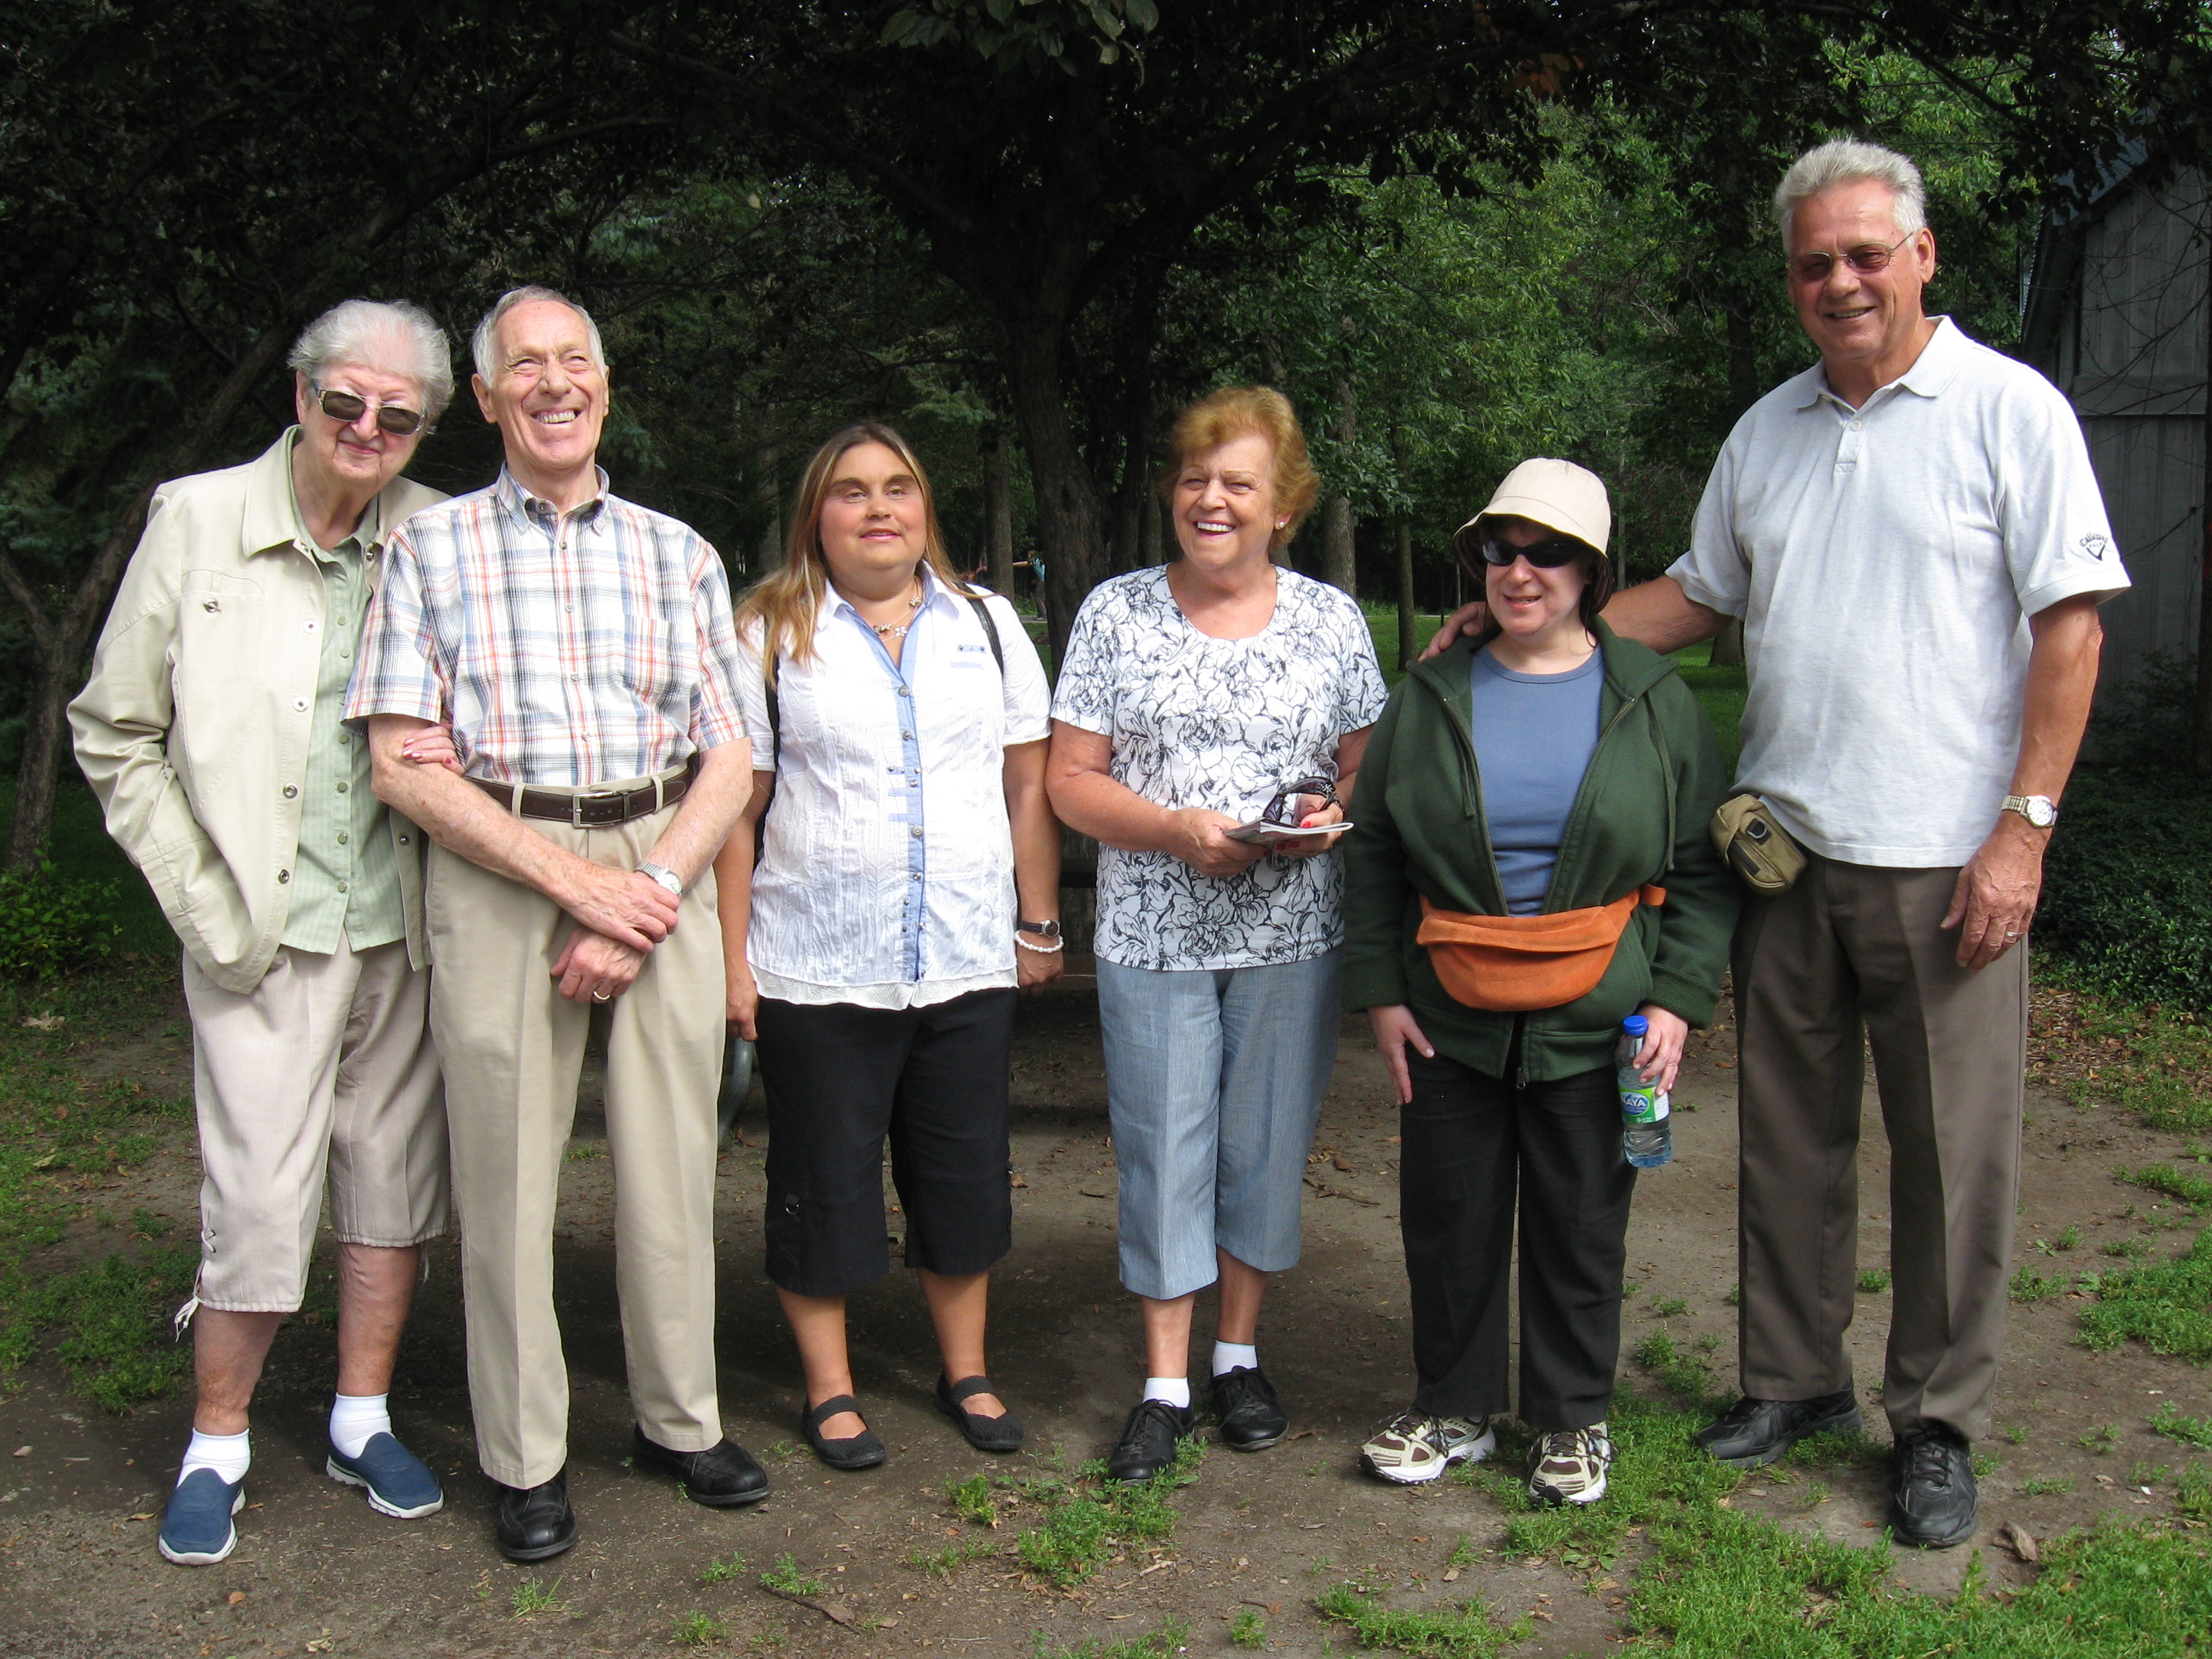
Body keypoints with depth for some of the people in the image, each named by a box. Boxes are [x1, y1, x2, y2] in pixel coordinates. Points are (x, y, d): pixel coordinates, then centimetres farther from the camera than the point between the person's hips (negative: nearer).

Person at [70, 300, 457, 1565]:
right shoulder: (197, 522, -2)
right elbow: (116, 734, 2)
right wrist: (200, 895, -4)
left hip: (406, 927, 3)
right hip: (265, 935, -3)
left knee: (396, 1176, 12)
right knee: (260, 1201, -2)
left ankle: (363, 1420, 30)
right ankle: (217, 1446, 20)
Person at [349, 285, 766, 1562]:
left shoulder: (678, 554, 12)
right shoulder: (433, 549, 6)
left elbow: (731, 763, 7)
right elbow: (405, 763, -3)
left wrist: (646, 900, -8)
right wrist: (575, 880, -11)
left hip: (662, 868, 2)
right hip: (496, 871, -2)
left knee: (673, 1155, 4)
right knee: (507, 1161, 0)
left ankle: (680, 1420, 21)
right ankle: (527, 1458, 13)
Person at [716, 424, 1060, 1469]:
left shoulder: (988, 626, 9)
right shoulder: (768, 637, 1)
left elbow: (1029, 787, 11)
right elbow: (734, 809, -1)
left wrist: (1040, 922, 8)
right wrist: (732, 955, -5)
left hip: (969, 964, 2)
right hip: (816, 973, -2)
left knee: (964, 1175, 11)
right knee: (824, 1179, 7)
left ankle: (967, 1372, 28)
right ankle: (830, 1388, 23)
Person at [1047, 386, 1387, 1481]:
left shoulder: (1331, 619, 5)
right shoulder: (1116, 613, 2)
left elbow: (1370, 767, 10)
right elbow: (1071, 781, 0)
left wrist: (1333, 813, -12)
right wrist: (1177, 828, -16)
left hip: (1293, 935, 1)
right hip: (1154, 935, -1)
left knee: (1266, 1145, 9)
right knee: (1163, 1148, 2)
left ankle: (1240, 1354, 27)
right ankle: (1166, 1382, 14)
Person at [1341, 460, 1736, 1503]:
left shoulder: (1652, 700, 1)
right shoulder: (1429, 697, 4)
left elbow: (1702, 868, 2)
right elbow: (1373, 854, 7)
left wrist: (1679, 999, -7)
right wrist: (1379, 990, 0)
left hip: (1594, 1025, -1)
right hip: (1450, 1019, 2)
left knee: (1581, 1229, 9)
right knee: (1447, 1220, 10)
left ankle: (1573, 1419, 26)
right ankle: (1453, 1409, 28)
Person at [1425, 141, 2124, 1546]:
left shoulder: (2009, 409, -3)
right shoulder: (1766, 431, 13)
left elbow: (2069, 623, -6)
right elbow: (1700, 597, 23)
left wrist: (2025, 825, -13)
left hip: (1944, 857, -5)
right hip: (1786, 844, 5)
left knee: (1952, 1151, 3)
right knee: (1791, 1134, 12)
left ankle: (1939, 1427, 17)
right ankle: (1796, 1380, 27)